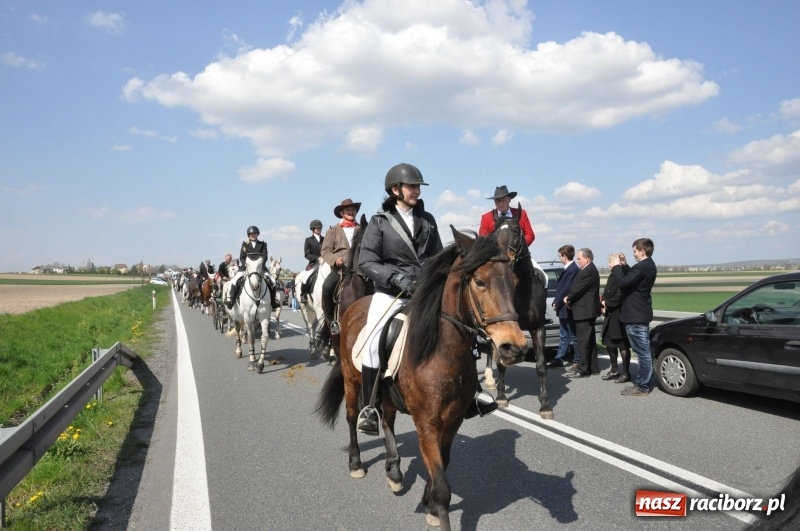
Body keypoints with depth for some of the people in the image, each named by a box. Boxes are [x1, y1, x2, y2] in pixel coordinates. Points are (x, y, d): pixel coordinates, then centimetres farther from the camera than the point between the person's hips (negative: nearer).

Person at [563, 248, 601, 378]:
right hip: (587, 310, 11)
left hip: (584, 311, -11)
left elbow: (578, 288, -20)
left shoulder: (588, 271, -18)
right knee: (590, 340, 14)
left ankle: (582, 370, -4)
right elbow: (577, 287, 17)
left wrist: (567, 298, -3)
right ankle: (593, 367, 21)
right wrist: (570, 298, 2)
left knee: (583, 341, -7)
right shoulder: (590, 270, 16)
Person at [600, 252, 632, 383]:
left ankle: (626, 373, 12)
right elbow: (606, 293, 14)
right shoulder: (613, 276, 13)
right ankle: (614, 370, 27)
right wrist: (604, 303, -3)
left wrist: (607, 304, -15)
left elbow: (620, 296, -24)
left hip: (620, 315, -9)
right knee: (609, 343, 14)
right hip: (610, 315, 9)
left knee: (623, 345, 1)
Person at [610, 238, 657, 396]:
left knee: (642, 352, -4)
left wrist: (616, 266, -11)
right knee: (644, 351, 14)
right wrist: (621, 267, 7)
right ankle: (642, 382, 22)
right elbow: (631, 279, 18)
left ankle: (642, 386, 1)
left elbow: (623, 282, -25)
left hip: (636, 315, -11)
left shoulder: (642, 267, -21)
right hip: (640, 313, 11)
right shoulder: (648, 266, 13)